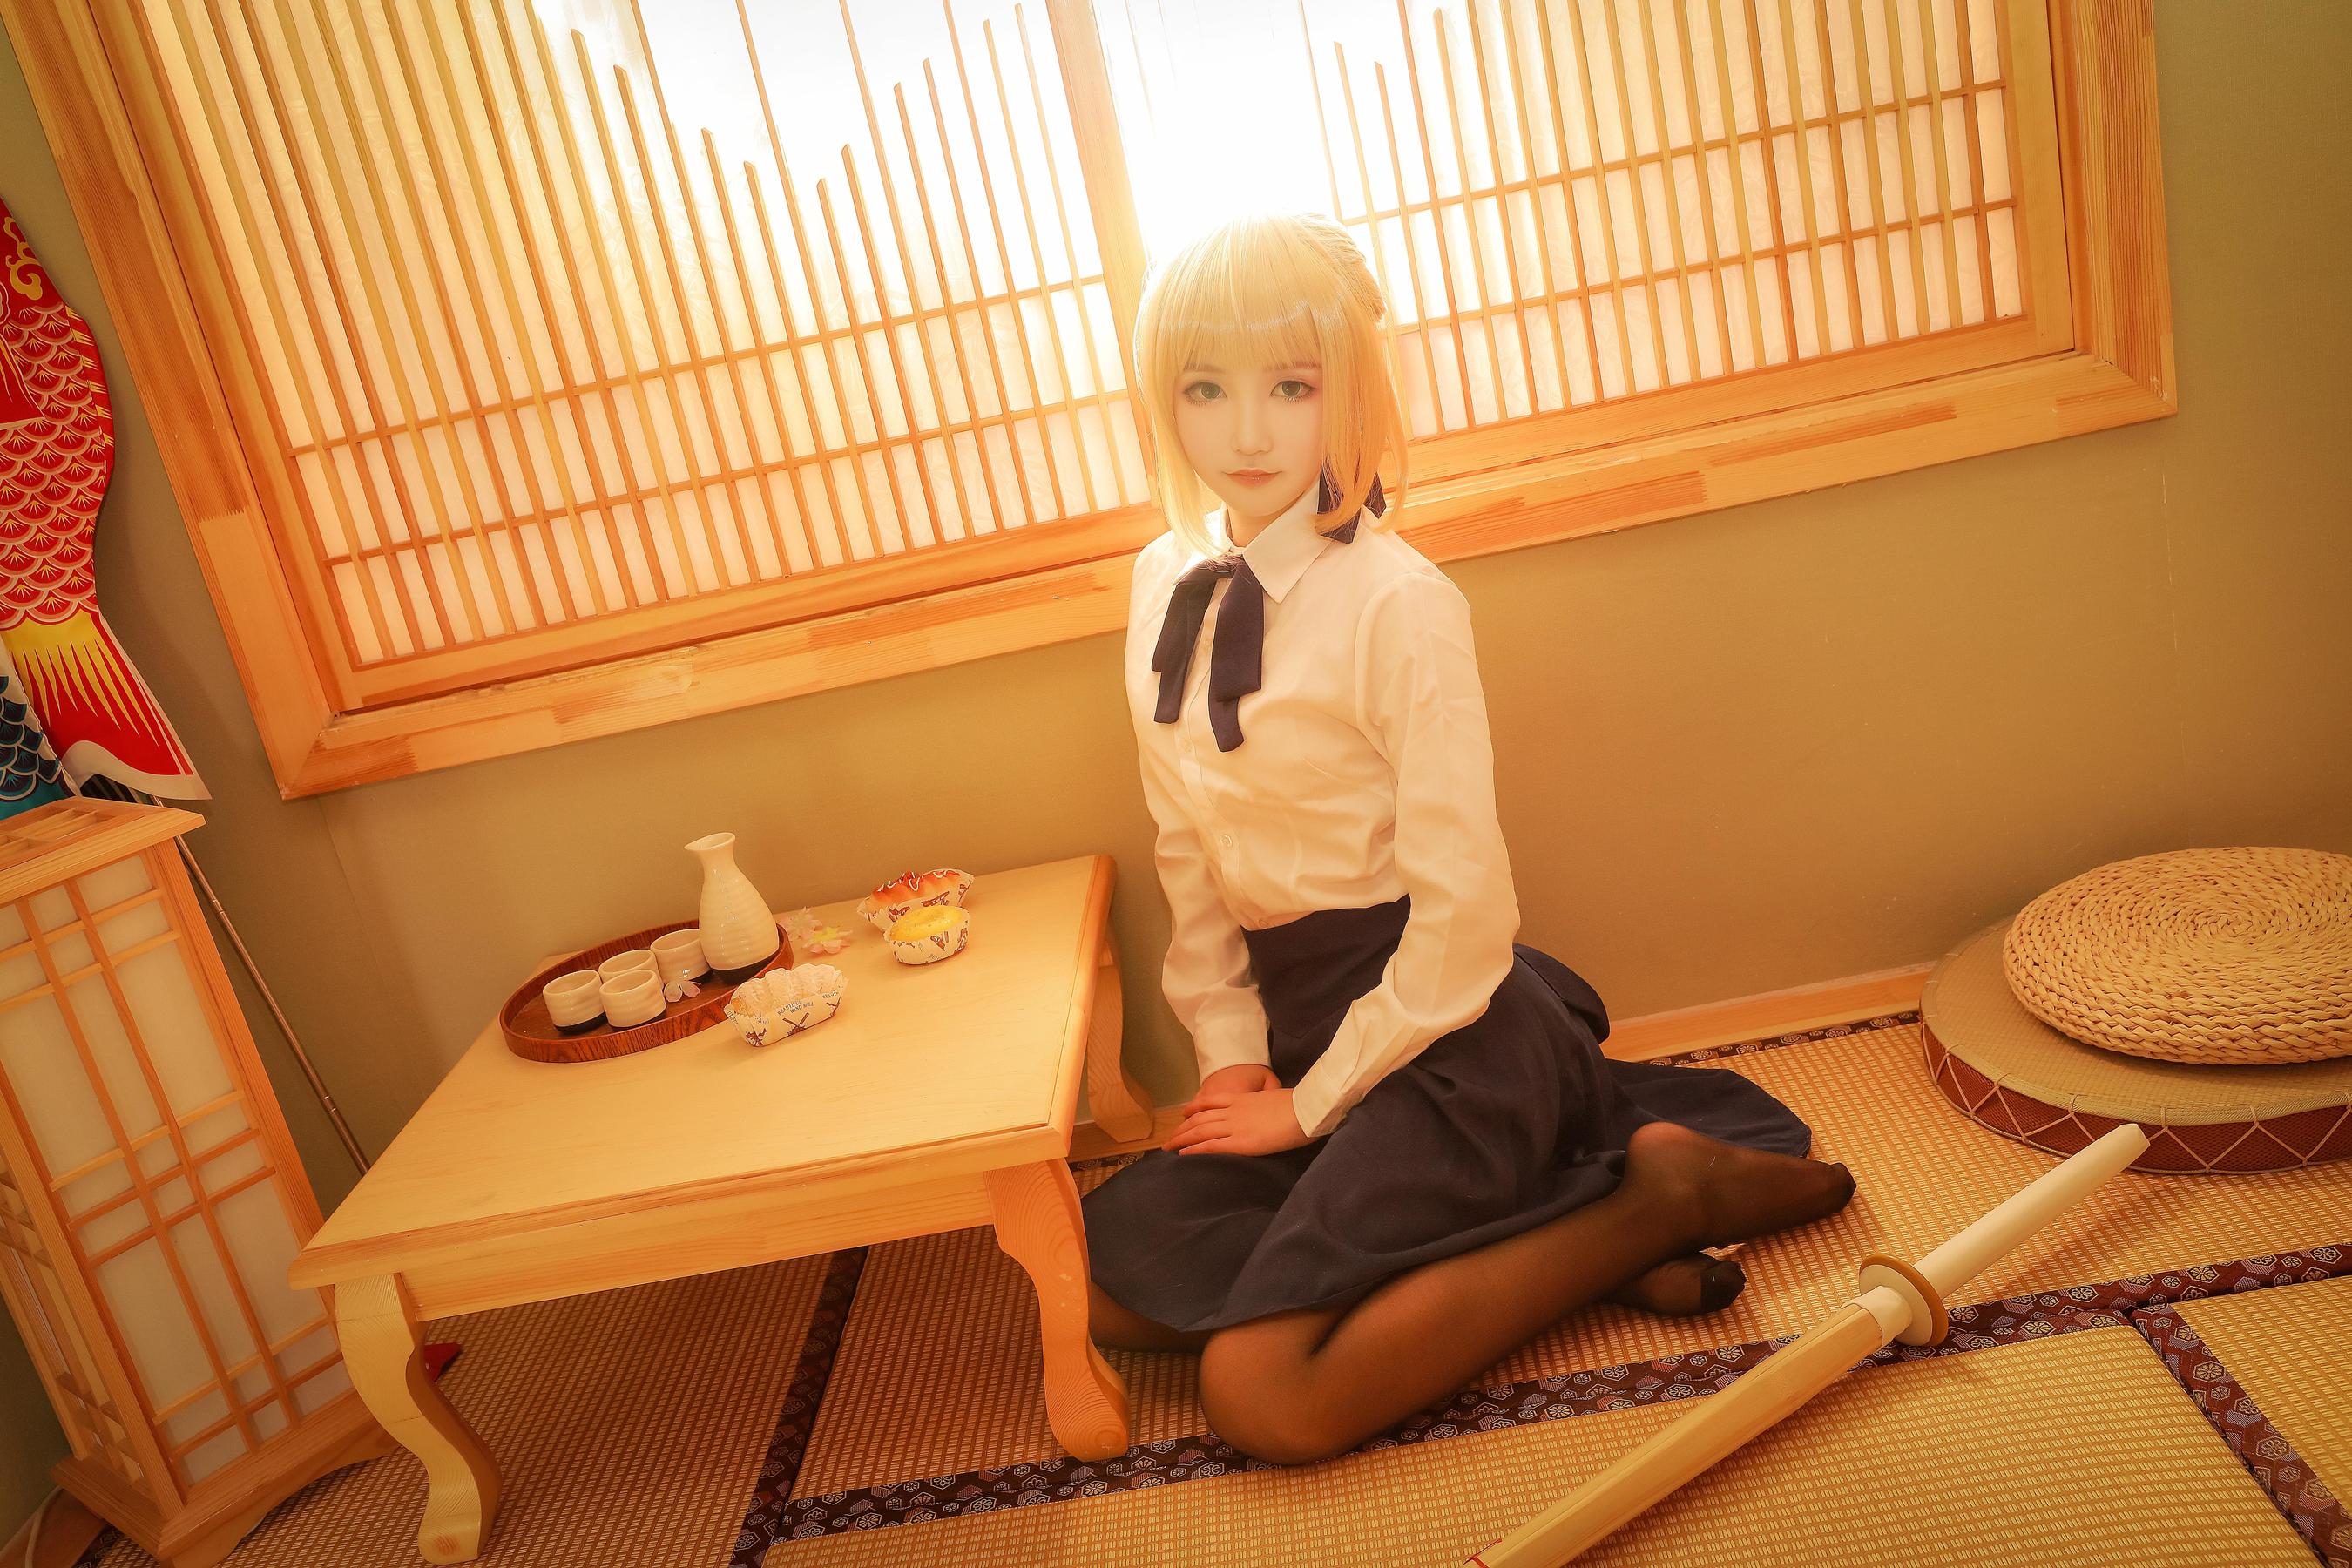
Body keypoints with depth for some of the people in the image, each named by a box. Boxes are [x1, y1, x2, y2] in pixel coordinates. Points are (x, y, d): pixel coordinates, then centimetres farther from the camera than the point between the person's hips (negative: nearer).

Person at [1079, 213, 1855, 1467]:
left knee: (1262, 1396, -15)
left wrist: (1312, 1102, -11)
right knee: (1113, 1281, 1)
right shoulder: (1167, 582, 2)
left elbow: (1462, 913, -18)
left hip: (1441, 1023, -7)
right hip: (1297, 1010, 8)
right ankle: (1541, 1197, 2)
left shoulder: (1399, 602, -19)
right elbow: (1187, 848, 8)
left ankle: (1655, 1193, -3)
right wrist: (1231, 1051, 2)